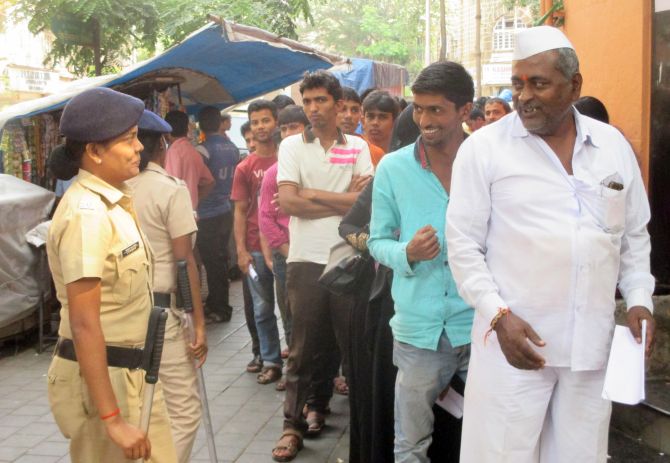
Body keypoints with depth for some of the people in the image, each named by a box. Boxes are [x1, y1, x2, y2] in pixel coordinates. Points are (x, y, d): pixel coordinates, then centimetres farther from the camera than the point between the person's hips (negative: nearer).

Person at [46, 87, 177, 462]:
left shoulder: (113, 200, 6)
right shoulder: (87, 213, -22)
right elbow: (84, 326, -24)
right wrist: (112, 419, -25)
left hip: (128, 371, 9)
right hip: (99, 375, -9)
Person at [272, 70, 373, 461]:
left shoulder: (357, 147, 7)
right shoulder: (292, 146, 4)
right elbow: (288, 202, -9)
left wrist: (312, 195, -9)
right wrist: (343, 202, -7)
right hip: (306, 260, -1)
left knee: (354, 341, 9)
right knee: (306, 346, 4)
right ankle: (295, 424, 13)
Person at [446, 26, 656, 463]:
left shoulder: (614, 145, 8)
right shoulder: (483, 148, -3)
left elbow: (635, 236, 16)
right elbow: (463, 246, -4)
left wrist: (639, 298, 2)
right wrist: (499, 315, -13)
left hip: (593, 343, 4)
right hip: (513, 338, -3)